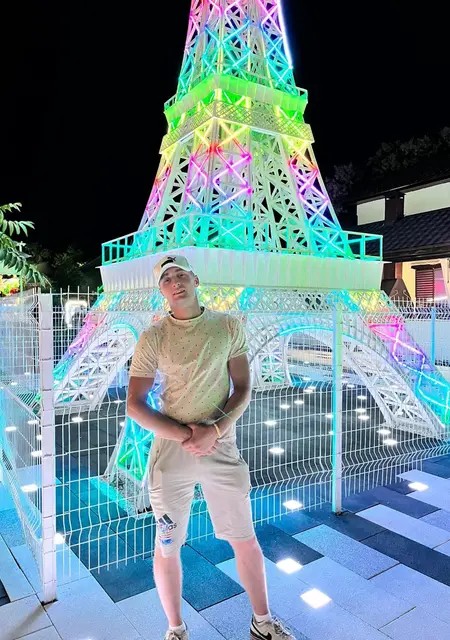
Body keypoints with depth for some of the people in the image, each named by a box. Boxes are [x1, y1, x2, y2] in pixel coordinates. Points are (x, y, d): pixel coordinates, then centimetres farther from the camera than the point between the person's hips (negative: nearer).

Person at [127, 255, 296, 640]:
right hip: (171, 449, -1)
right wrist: (184, 435, -15)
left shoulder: (229, 326, 0)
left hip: (222, 447, 1)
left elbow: (243, 389, 0)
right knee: (168, 547, 12)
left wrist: (214, 431, -15)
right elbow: (135, 406, -5)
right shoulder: (154, 338, -4)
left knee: (246, 540, 13)